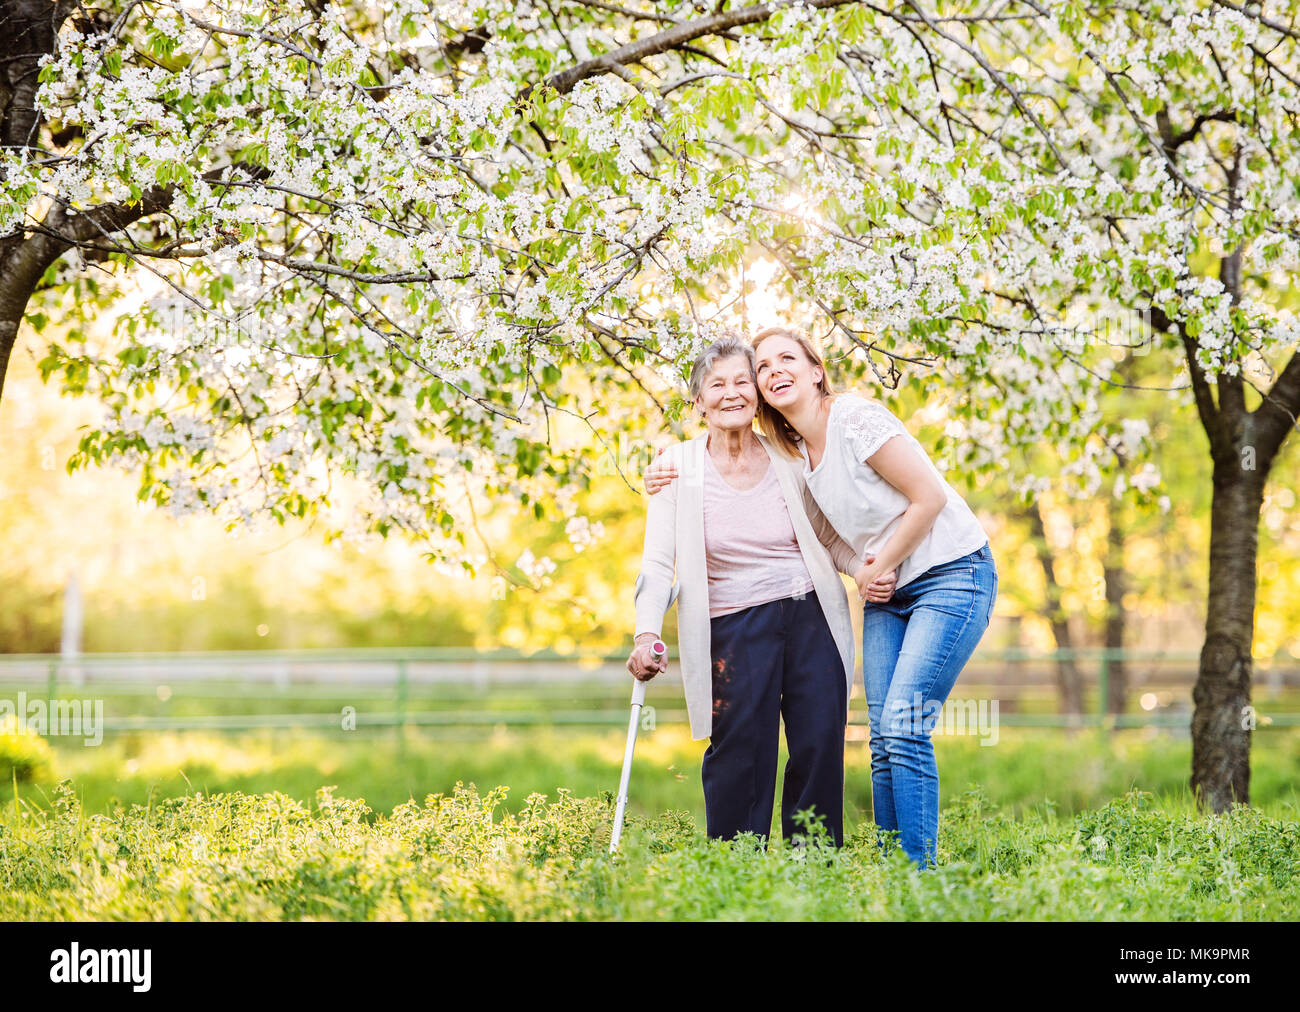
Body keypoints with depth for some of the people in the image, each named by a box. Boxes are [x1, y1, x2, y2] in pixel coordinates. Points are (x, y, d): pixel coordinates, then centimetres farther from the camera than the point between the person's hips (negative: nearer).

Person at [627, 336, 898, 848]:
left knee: (820, 743, -3)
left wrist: (868, 569, -6)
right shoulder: (679, 467, -2)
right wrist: (646, 634, -20)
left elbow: (828, 537, 14)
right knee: (739, 748, -11)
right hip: (735, 627, -2)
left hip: (812, 617, 2)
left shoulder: (789, 459, 3)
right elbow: (658, 562, -6)